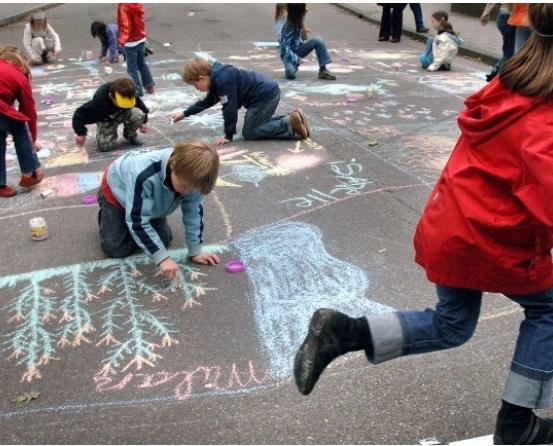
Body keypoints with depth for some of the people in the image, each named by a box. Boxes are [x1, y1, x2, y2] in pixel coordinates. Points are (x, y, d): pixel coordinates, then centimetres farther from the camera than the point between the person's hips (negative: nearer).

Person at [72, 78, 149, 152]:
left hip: (124, 113, 3)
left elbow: (140, 104, -4)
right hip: (106, 120, -3)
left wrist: (143, 122, -1)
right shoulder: (99, 102, -40)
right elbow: (80, 114, -31)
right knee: (104, 146, -18)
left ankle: (130, 135, 1)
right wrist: (81, 133, -31)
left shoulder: (130, 95, -28)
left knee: (138, 114, -31)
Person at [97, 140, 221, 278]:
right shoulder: (144, 176, -48)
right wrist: (162, 258, -44)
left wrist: (196, 251, -17)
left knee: (163, 241, 3)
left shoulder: (191, 177, -32)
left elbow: (193, 212, -19)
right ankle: (105, 213, 23)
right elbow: (137, 221, -42)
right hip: (117, 191, -4)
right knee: (115, 249, -6)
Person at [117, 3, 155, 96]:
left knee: (132, 68, 4)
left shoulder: (123, 6, -21)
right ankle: (150, 85, 27)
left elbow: (125, 25, -31)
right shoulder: (138, 4, 1)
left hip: (131, 42, -7)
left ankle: (137, 91, 8)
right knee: (142, 64, 22)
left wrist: (122, 40, -42)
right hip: (141, 39, 7)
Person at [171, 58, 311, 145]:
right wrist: (185, 113, 27)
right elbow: (207, 101, 27)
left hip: (266, 96, -10)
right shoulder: (216, 77, 12)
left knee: (249, 132, -3)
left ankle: (291, 125, -10)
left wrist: (228, 136, -10)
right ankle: (291, 120, 12)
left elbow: (230, 109, -19)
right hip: (268, 92, 10)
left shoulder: (223, 80, -20)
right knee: (257, 124, 21)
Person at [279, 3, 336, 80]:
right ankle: (291, 66, 6)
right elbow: (286, 47, -27)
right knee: (290, 74, -35)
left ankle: (323, 70, -13)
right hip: (288, 53, -7)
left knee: (318, 40, -16)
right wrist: (296, 59, -31)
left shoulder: (298, 21, -5)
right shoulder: (289, 27, -27)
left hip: (298, 49, 7)